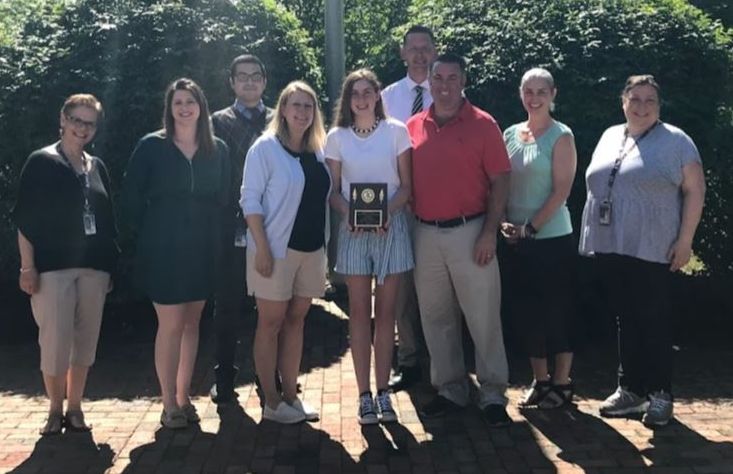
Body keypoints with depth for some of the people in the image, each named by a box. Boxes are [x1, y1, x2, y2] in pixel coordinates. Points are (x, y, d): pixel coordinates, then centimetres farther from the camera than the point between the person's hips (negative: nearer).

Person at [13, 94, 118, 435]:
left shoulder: (96, 167, 13)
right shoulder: (41, 162, 0)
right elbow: (24, 218, -4)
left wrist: (110, 265, 10)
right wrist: (27, 267, -10)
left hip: (93, 266, 4)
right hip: (52, 266, -4)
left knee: (85, 341, 6)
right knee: (55, 341, -4)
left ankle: (75, 408, 17)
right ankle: (55, 410, 12)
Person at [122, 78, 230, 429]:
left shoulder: (218, 150, 6)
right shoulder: (151, 146, -3)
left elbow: (223, 197, 11)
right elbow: (131, 195, -1)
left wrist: (214, 234, 3)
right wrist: (148, 233, -2)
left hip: (202, 249, 4)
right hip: (163, 249, -3)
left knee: (191, 323, 10)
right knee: (171, 325, -3)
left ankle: (183, 398, 21)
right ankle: (169, 405, 7)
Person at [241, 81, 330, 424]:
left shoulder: (317, 150, 9)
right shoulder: (266, 148, -6)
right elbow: (250, 199, -10)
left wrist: (324, 243, 8)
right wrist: (262, 248, -17)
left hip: (311, 248, 6)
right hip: (276, 248, -5)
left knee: (296, 321, 11)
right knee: (271, 323, 3)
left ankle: (290, 395, 19)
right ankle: (271, 402, 10)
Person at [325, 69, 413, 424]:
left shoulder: (396, 131, 1)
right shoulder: (337, 137, 5)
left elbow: (407, 185, 1)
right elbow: (333, 191, 6)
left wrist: (388, 211, -16)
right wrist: (348, 213, -14)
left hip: (391, 227, 0)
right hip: (354, 230, 1)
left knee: (385, 311, 4)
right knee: (360, 311, 2)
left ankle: (383, 392, 12)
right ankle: (364, 395, 8)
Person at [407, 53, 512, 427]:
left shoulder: (483, 125, -3)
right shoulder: (413, 127, 7)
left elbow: (500, 180, -5)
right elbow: (406, 181, 11)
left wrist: (489, 232, -11)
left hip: (470, 232, -4)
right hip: (426, 234, 4)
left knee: (483, 316, 2)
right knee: (436, 317, 12)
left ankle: (492, 394, 15)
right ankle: (450, 389, 26)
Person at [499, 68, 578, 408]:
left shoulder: (560, 136, -6)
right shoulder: (510, 134, 8)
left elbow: (562, 190, -12)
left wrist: (531, 227, -16)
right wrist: (503, 222, -3)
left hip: (551, 238, -5)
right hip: (515, 240, 5)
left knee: (556, 310, 4)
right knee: (524, 310, 10)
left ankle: (562, 383, 18)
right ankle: (540, 380, 25)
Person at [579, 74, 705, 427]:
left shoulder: (675, 141, -3)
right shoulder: (610, 137, 14)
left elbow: (695, 189, -5)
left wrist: (684, 240, -11)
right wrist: (593, 236, 16)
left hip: (651, 249, -5)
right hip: (610, 247, 5)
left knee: (653, 321, 1)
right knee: (625, 320, 11)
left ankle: (660, 394, 11)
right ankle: (630, 388, 21)